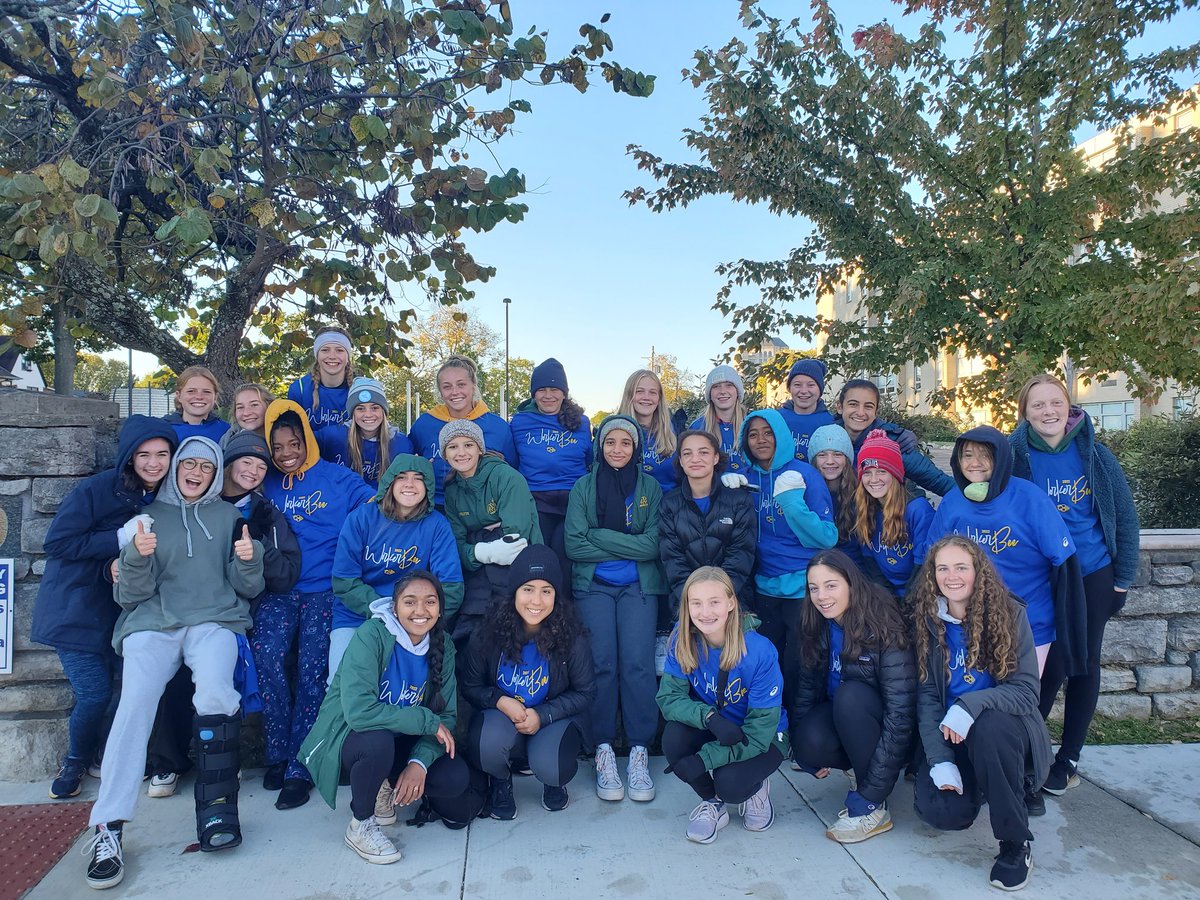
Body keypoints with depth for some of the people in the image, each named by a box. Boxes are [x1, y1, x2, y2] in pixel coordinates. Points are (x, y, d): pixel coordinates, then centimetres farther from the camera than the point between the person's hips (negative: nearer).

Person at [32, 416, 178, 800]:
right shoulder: (95, 490, -13)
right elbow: (57, 542, -14)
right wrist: (120, 539, -22)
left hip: (119, 611, 4)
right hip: (75, 610, -4)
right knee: (95, 693, -7)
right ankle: (75, 764, 23)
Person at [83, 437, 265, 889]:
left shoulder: (228, 515, 16)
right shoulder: (149, 515, 15)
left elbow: (248, 588, 13)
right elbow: (130, 595, 10)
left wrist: (249, 559, -9)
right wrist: (137, 556, -10)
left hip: (214, 620, -1)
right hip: (152, 623, 1)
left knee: (215, 691, -30)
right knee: (135, 701, -26)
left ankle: (217, 809, -20)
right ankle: (108, 829, -23)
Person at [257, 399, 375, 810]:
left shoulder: (337, 478, 7)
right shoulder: (267, 485, 16)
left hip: (324, 588, -2)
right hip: (278, 589, 2)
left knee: (312, 669, -14)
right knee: (267, 657, -20)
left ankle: (298, 768, -3)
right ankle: (277, 753, -2)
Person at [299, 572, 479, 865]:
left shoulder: (443, 645, -8)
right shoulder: (372, 635, -25)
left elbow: (446, 715, -8)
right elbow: (358, 711, -36)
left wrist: (419, 762, -25)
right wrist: (426, 720, -29)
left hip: (400, 741, 5)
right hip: (346, 736, -4)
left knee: (455, 779, -17)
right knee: (378, 740, -37)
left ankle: (388, 786, 13)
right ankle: (360, 826, -8)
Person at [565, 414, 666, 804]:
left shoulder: (650, 488, 5)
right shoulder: (583, 487, 6)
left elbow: (653, 545, -6)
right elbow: (573, 545, -5)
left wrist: (599, 536, -9)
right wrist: (627, 547, -8)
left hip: (639, 586, 0)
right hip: (594, 585, 0)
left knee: (637, 663, -16)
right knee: (602, 663, -15)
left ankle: (639, 753, -4)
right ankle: (603, 751, -3)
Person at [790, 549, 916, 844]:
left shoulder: (883, 630, -24)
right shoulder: (818, 629, -6)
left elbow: (900, 713, -27)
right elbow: (807, 685, 1)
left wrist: (872, 790, -30)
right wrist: (802, 748, -12)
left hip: (882, 729, -4)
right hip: (839, 718, 4)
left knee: (850, 695, -34)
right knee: (809, 742, -28)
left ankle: (872, 808, -19)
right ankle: (857, 769, 3)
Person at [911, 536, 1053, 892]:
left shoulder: (1009, 614, -10)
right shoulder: (927, 621, -5)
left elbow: (1026, 691, -15)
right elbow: (927, 696, -6)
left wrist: (972, 704, -34)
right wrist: (940, 761, -17)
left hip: (1004, 729, -2)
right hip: (949, 736, 2)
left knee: (989, 726, -36)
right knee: (943, 812, -22)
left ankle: (1016, 842, -16)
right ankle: (977, 783, 16)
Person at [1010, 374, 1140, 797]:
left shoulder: (1095, 454, -4)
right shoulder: (1015, 457, -10)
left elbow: (1125, 516, 2)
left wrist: (1123, 578, 1)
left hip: (1094, 576, 3)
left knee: (1085, 665, 9)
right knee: (1053, 666, -6)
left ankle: (1068, 758, 26)